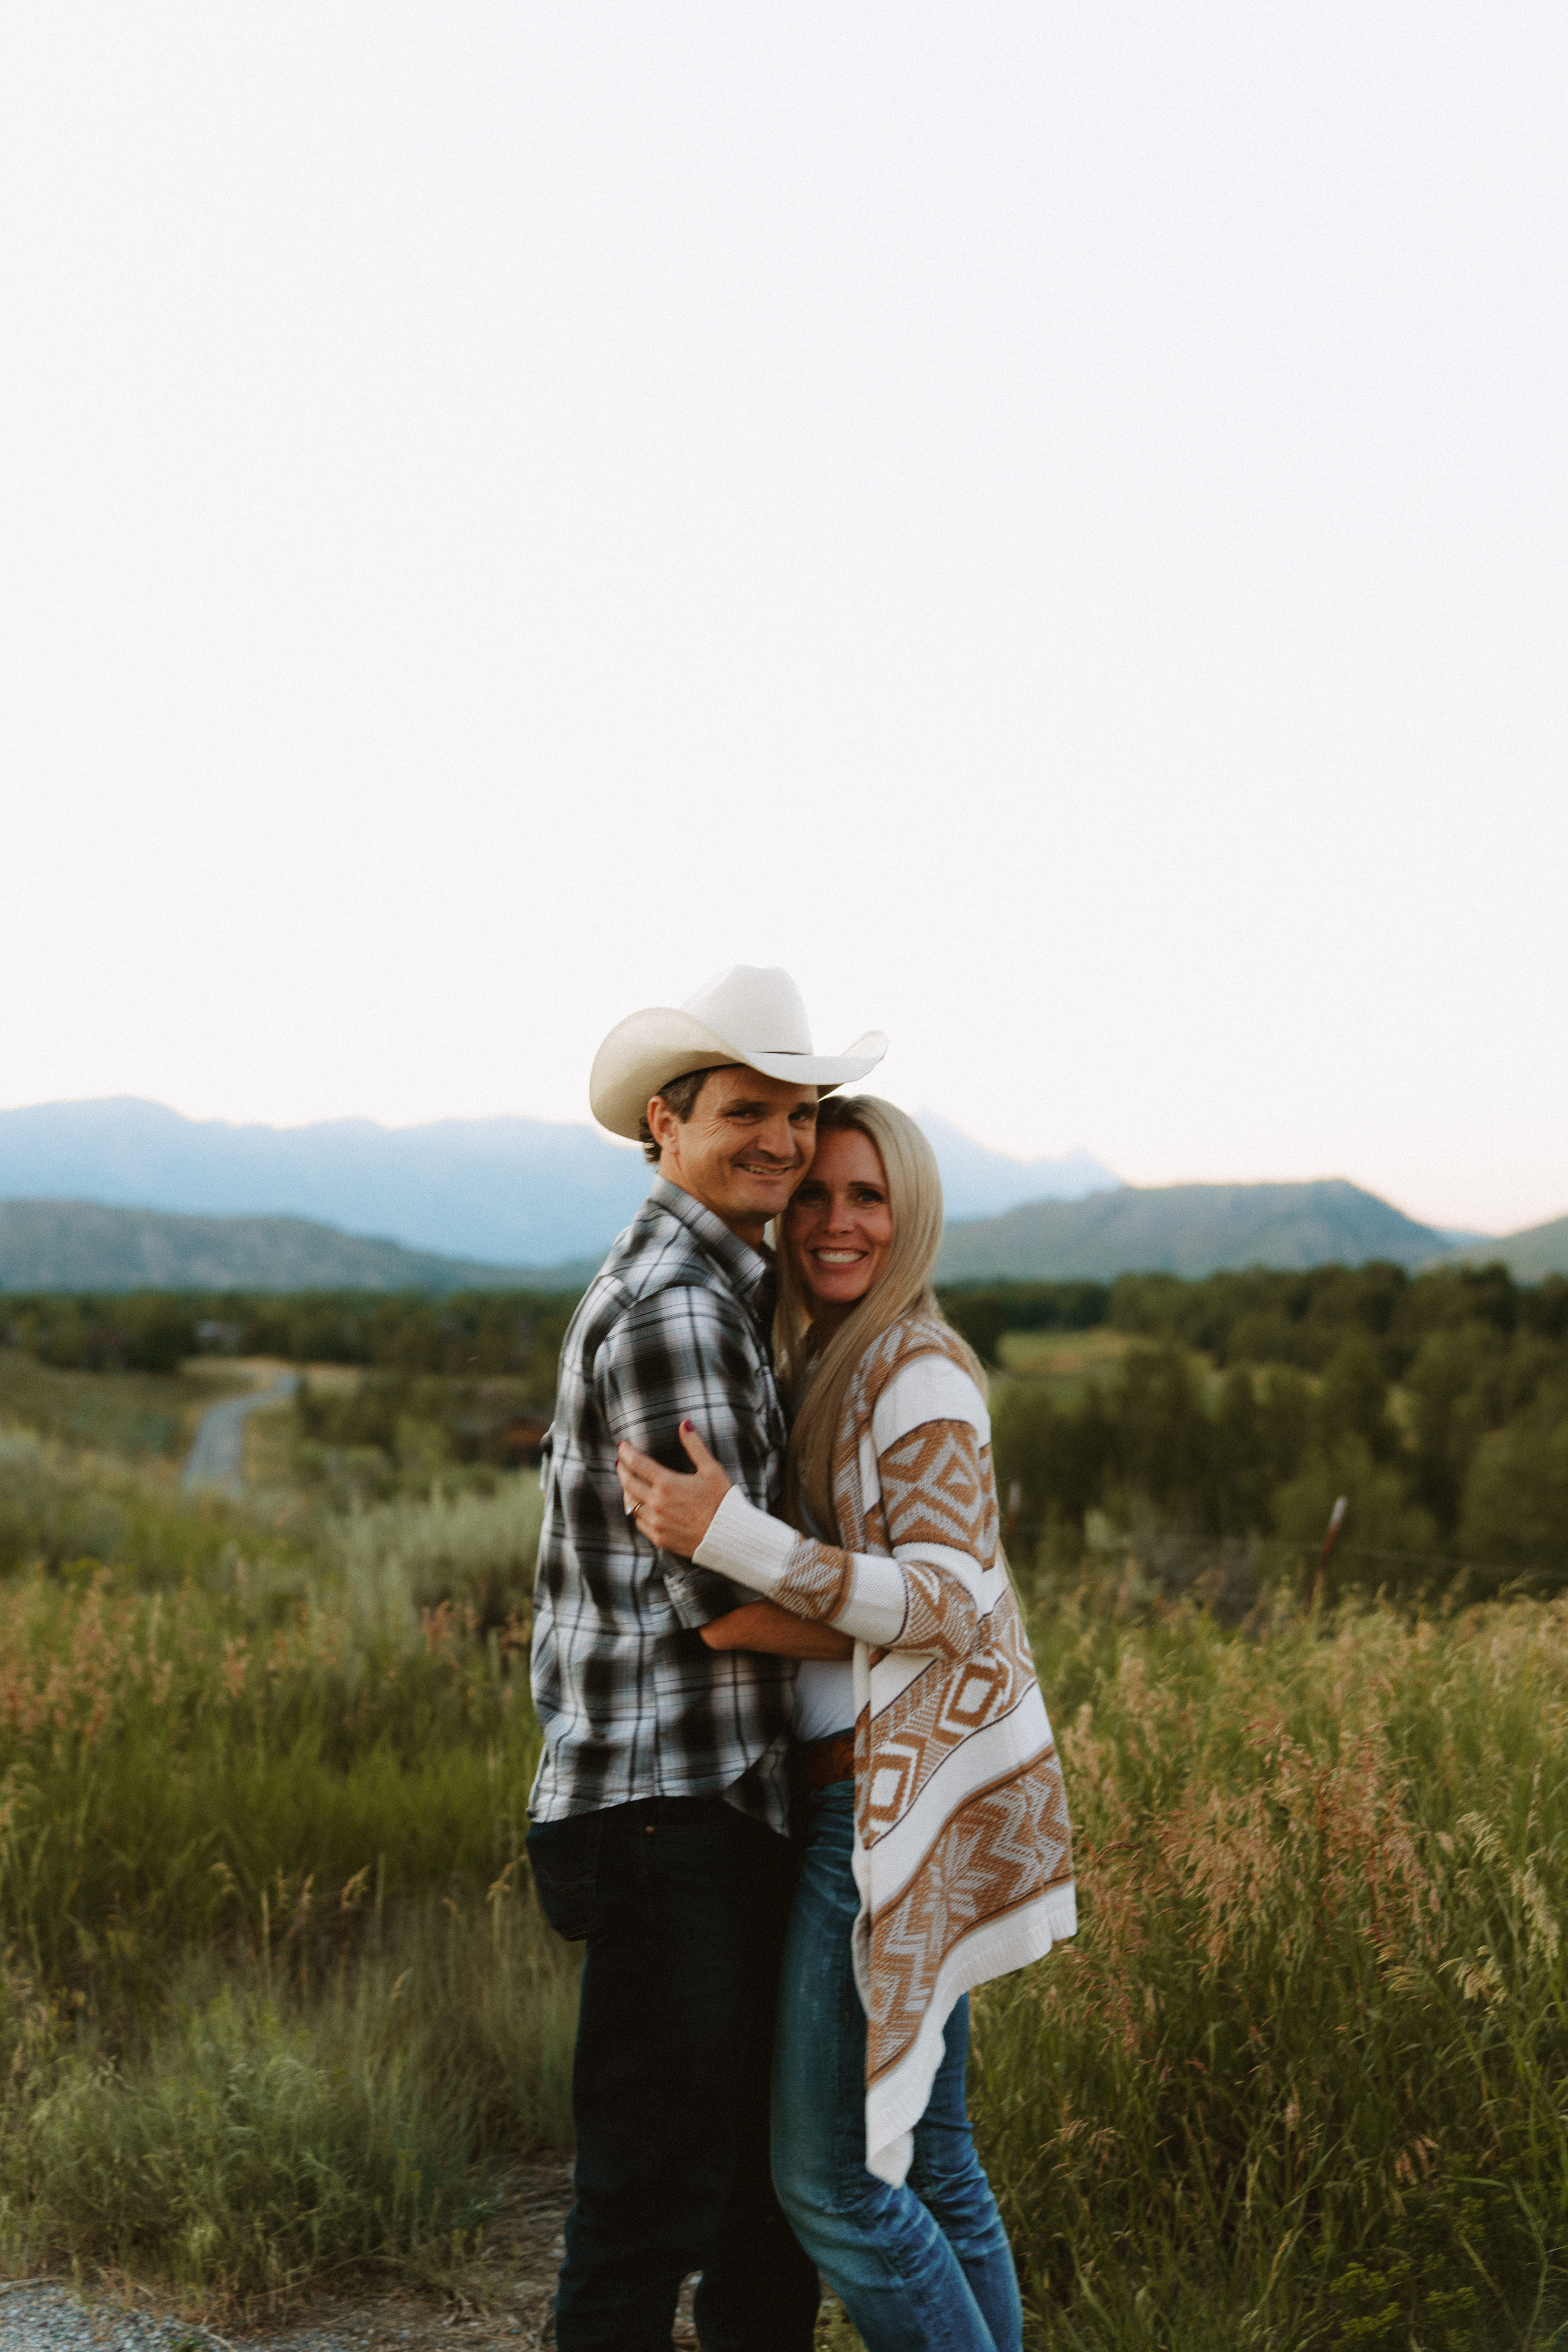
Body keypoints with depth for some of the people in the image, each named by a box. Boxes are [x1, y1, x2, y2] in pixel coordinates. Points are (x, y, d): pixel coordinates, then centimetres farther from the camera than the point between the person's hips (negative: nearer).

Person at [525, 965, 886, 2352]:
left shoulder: (718, 1291, 16)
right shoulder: (671, 1303, -16)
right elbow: (721, 1591, -20)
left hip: (730, 1803, 10)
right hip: (668, 1808, -10)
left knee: (775, 2175, 18)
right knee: (657, 2193, -1)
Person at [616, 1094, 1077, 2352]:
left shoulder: (918, 1373, -14)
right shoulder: (825, 1362, 15)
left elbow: (948, 1601, -22)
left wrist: (730, 1536, -29)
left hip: (898, 1800, -9)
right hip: (869, 1791, 9)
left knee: (831, 2173, -4)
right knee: (928, 2160, 14)